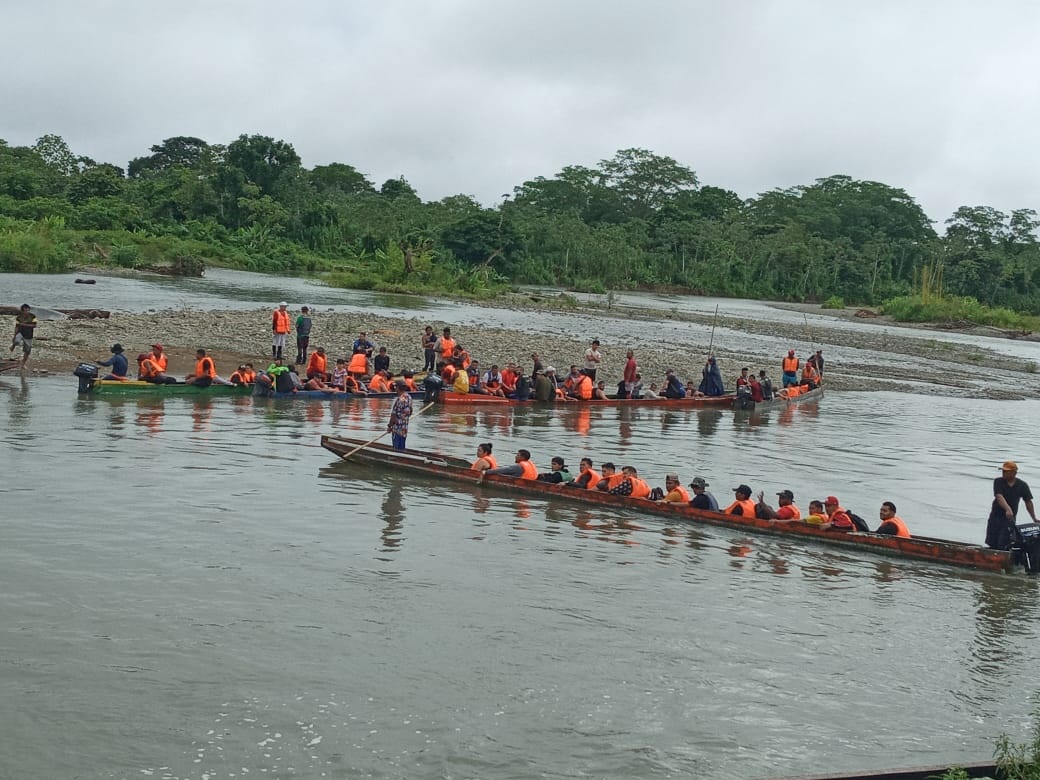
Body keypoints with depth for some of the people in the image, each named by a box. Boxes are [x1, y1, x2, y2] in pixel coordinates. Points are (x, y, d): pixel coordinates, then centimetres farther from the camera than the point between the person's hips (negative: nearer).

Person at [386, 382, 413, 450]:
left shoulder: (398, 399, -21)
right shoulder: (409, 397, 3)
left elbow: (393, 415, -18)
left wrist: (389, 426, -7)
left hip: (397, 428, -8)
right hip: (405, 428, 8)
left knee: (396, 448, -1)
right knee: (402, 448, 14)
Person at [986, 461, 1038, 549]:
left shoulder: (1022, 485, -1)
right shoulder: (998, 482, -6)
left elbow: (1028, 502, 6)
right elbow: (999, 497, -21)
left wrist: (1034, 519, 6)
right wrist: (1008, 509, -38)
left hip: (1010, 519, -1)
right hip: (996, 516, 1)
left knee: (1003, 546, -10)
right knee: (992, 544, 6)